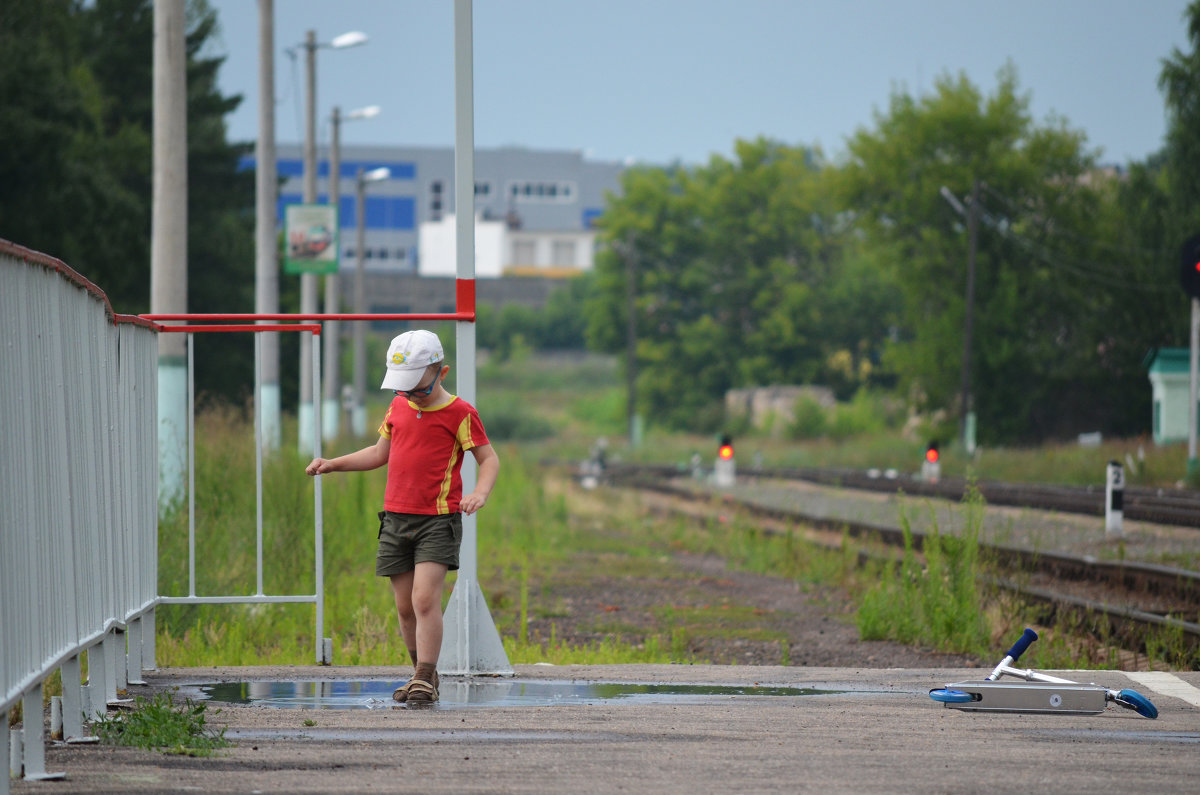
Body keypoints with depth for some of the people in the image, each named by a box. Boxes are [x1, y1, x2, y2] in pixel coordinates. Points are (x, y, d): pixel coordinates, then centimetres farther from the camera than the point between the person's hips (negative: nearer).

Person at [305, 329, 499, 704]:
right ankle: (424, 676, 20)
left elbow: (489, 458, -3)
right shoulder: (399, 406, 12)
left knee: (425, 599, -18)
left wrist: (479, 494, -21)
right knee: (405, 606, 7)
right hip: (396, 518, 6)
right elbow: (379, 452, 24)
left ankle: (425, 679, -16)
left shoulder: (460, 413, -6)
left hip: (438, 520, -6)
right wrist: (333, 464, 16)